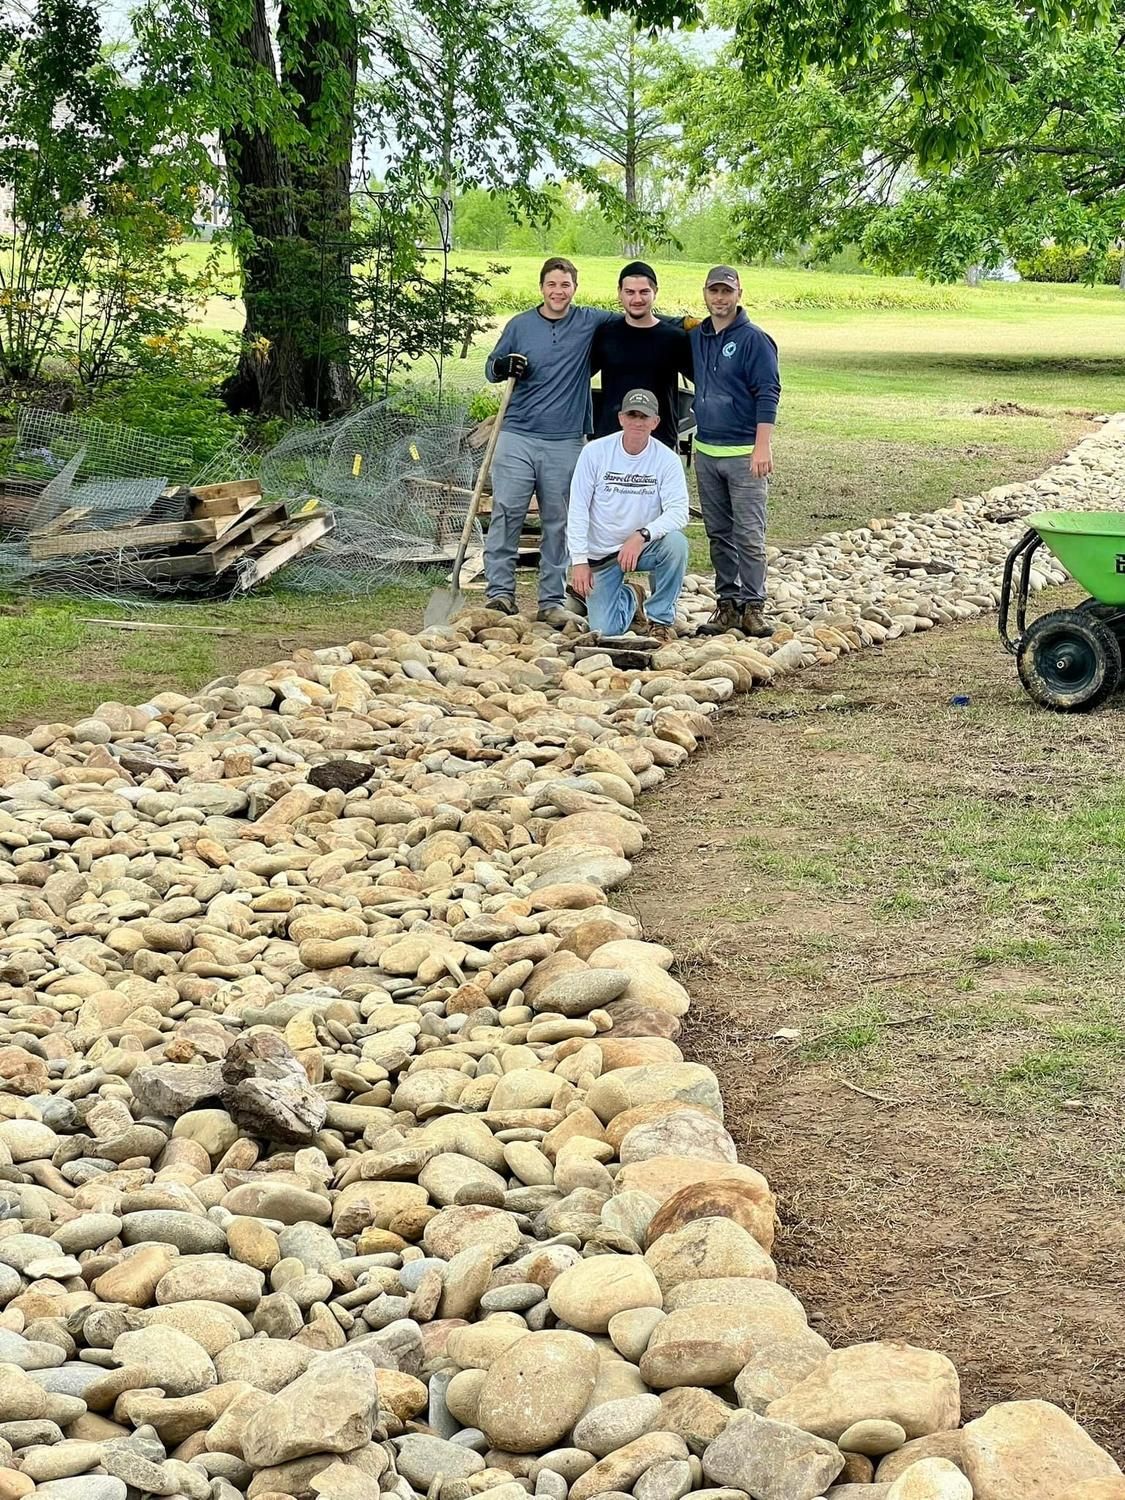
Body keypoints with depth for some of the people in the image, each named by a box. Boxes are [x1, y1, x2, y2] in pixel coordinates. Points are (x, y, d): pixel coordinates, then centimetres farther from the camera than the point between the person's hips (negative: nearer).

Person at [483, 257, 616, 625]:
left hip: (566, 442, 0)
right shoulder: (520, 325, 6)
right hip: (517, 437, 0)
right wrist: (503, 366, -9)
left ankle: (551, 601, 9)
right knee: (506, 515, -7)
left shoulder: (590, 322, 5)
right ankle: (500, 592, -2)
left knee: (557, 523, 4)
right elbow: (491, 367, 15)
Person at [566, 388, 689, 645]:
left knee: (675, 542, -33)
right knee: (605, 629, -12)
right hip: (601, 554, 0)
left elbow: (678, 512, -18)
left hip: (645, 547, 0)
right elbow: (577, 508, -8)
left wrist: (642, 536, -34)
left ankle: (660, 618, -12)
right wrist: (579, 560, -15)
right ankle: (630, 598, 26)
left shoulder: (667, 459, -9)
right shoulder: (595, 452, -9)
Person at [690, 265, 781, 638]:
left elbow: (768, 394, -11)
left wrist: (762, 446, -19)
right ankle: (727, 604, 16)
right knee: (718, 534, 10)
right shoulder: (696, 337, 11)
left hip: (744, 453, -6)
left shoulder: (754, 339, -7)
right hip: (705, 451, 6)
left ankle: (752, 606, 0)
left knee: (749, 535, -5)